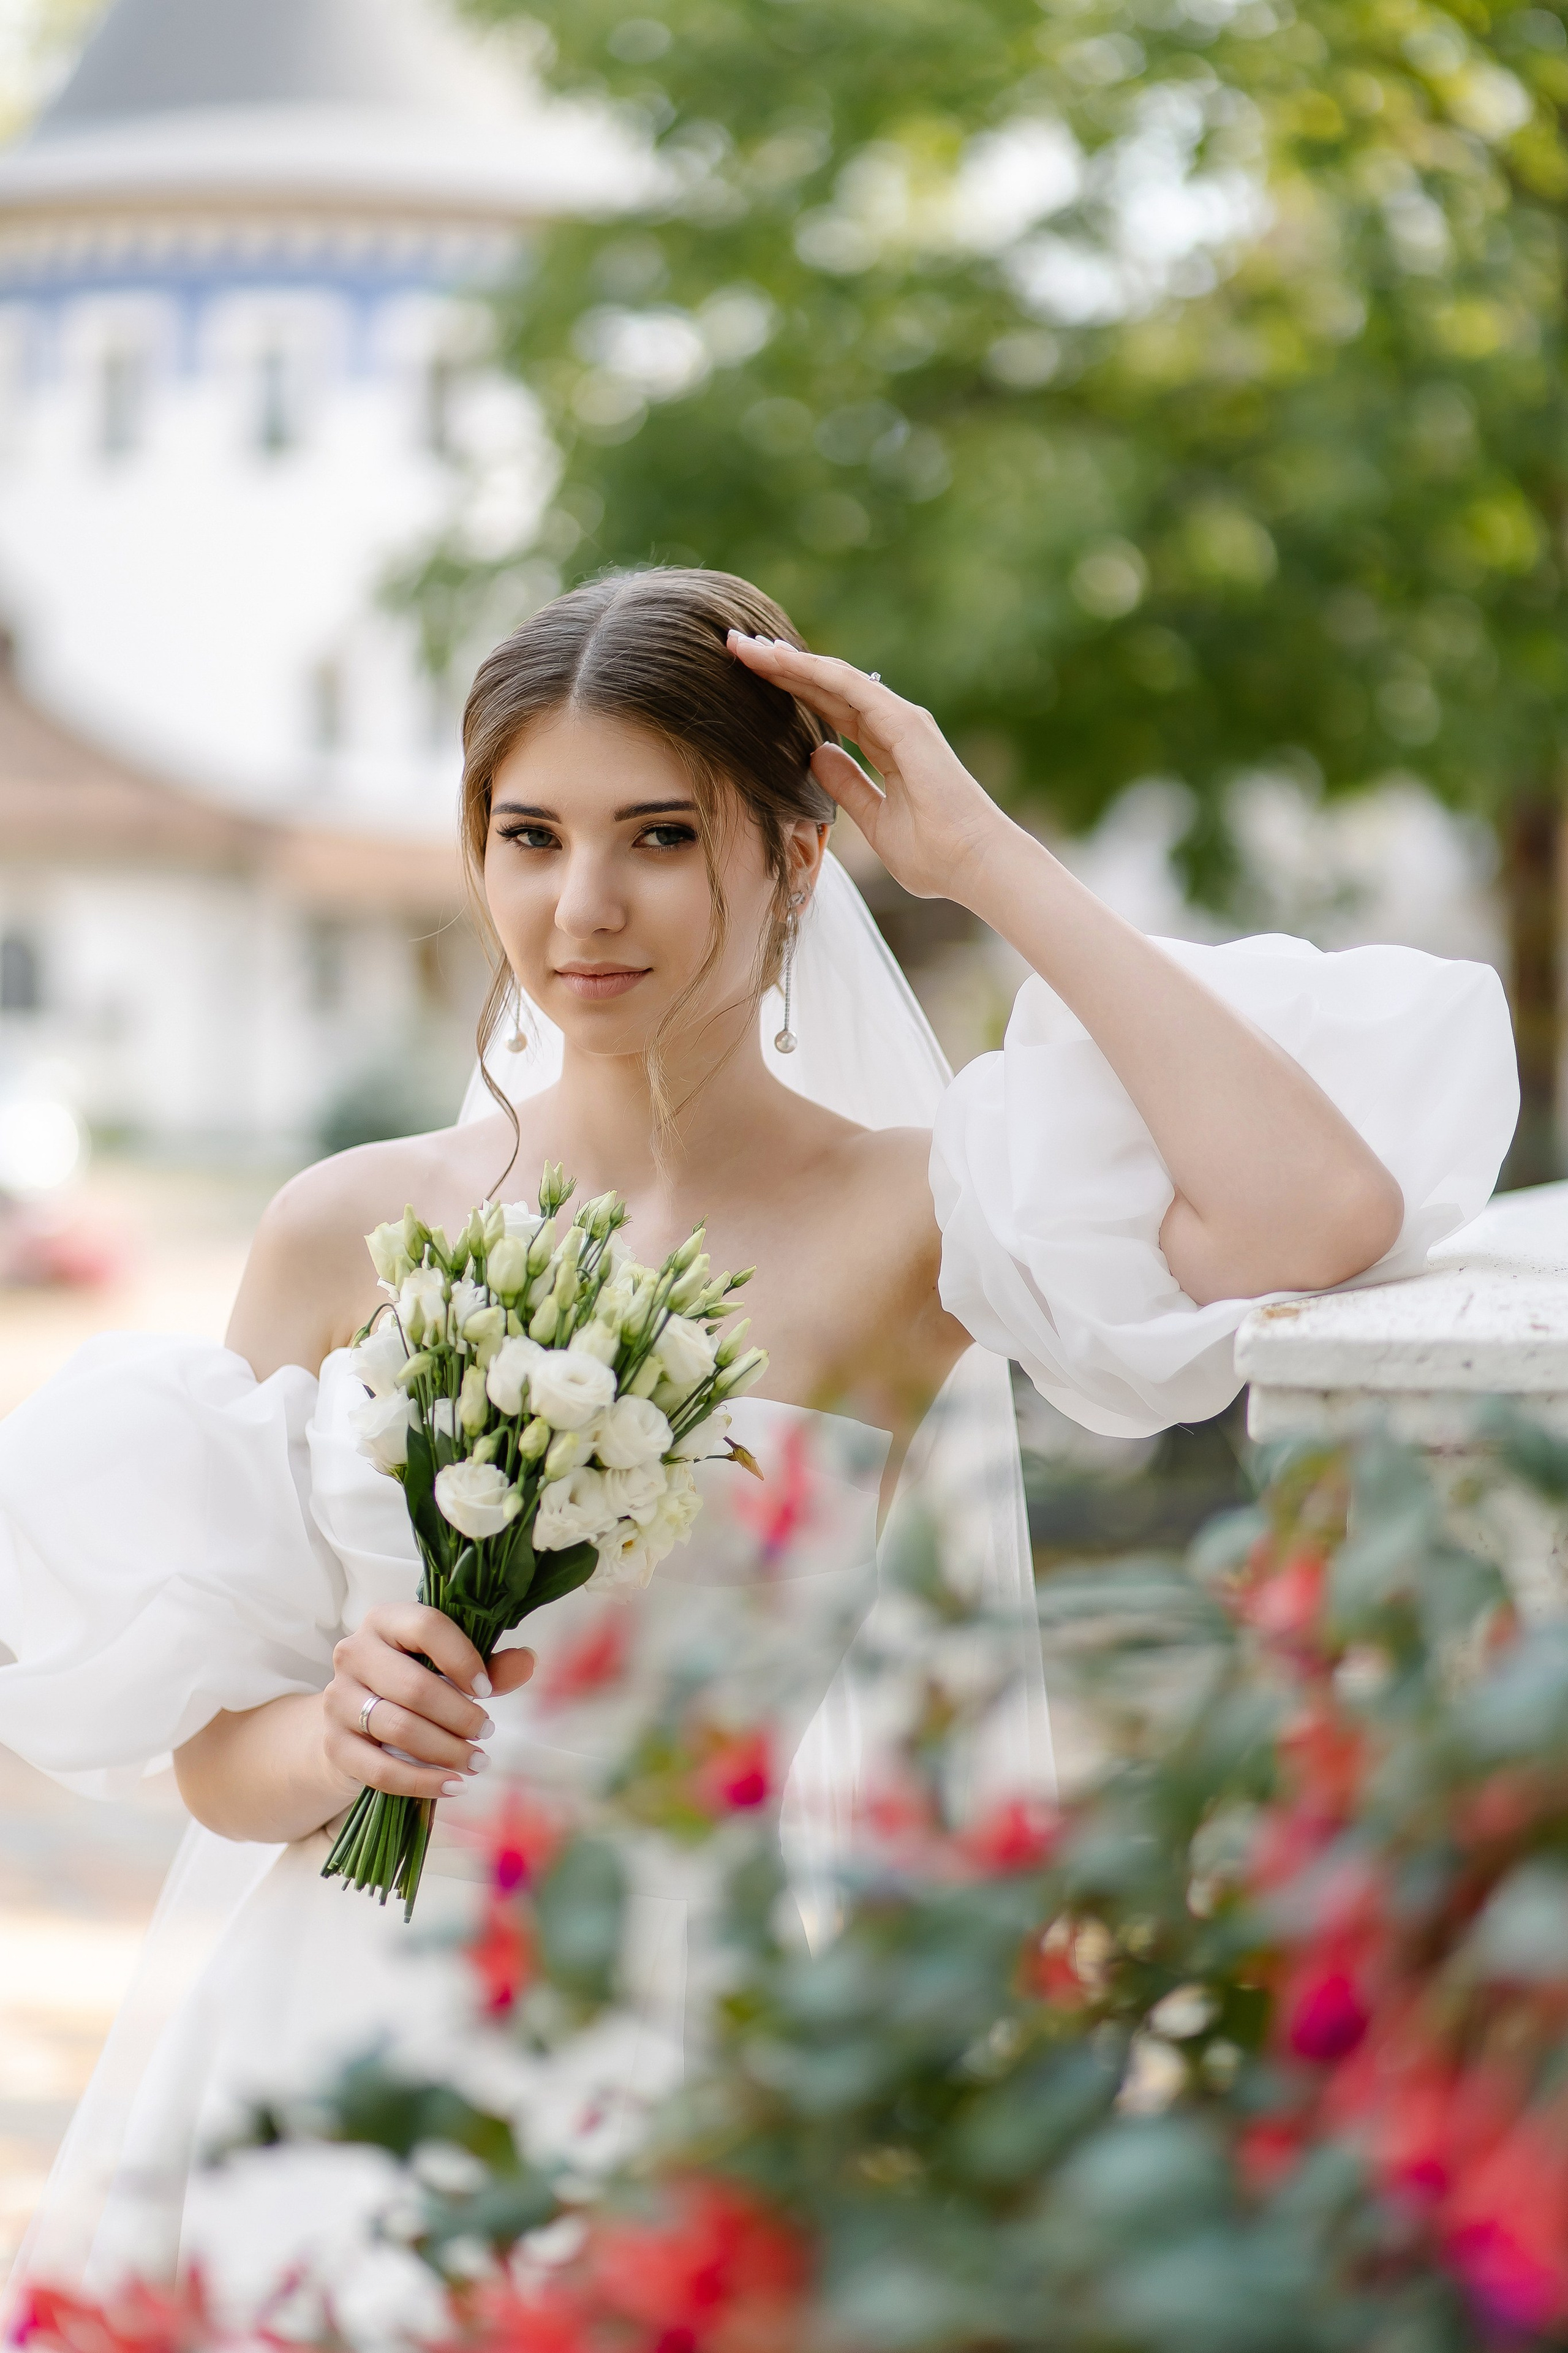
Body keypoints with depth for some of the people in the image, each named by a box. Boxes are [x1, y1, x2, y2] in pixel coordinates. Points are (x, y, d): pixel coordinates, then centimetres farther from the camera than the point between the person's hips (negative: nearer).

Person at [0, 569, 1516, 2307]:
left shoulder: (908, 1218, -2)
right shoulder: (345, 1234, 6)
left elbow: (1332, 1208, -21)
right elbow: (213, 1753, 11)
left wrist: (991, 860, -11)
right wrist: (339, 1739, -13)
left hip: (706, 2037, -2)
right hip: (326, 2019, 3)